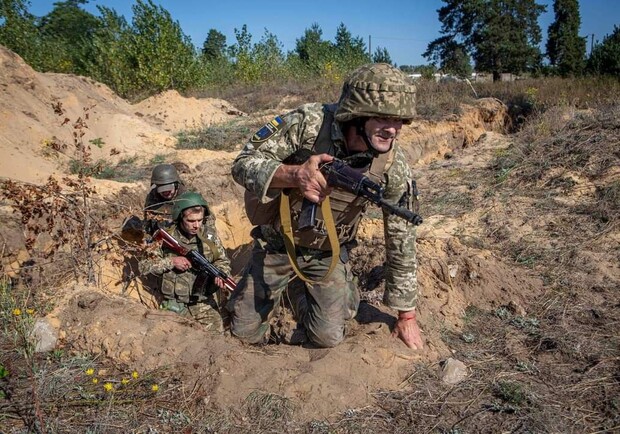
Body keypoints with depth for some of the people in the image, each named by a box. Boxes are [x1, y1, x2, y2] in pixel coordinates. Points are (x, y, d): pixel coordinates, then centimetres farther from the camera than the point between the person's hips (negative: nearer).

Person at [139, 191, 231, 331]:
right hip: (175, 305, -1)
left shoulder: (210, 234, -1)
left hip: (205, 303, 2)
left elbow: (223, 261, 10)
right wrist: (171, 261, -16)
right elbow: (143, 265, -4)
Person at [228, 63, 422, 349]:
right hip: (276, 243, 0)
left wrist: (407, 315, -6)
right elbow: (243, 164, -23)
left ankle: (303, 304, 27)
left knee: (329, 337, -6)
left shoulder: (393, 167, -21)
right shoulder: (309, 122, -26)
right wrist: (293, 174, -44)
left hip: (327, 253, 1)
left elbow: (401, 240, -12)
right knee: (245, 333, 6)